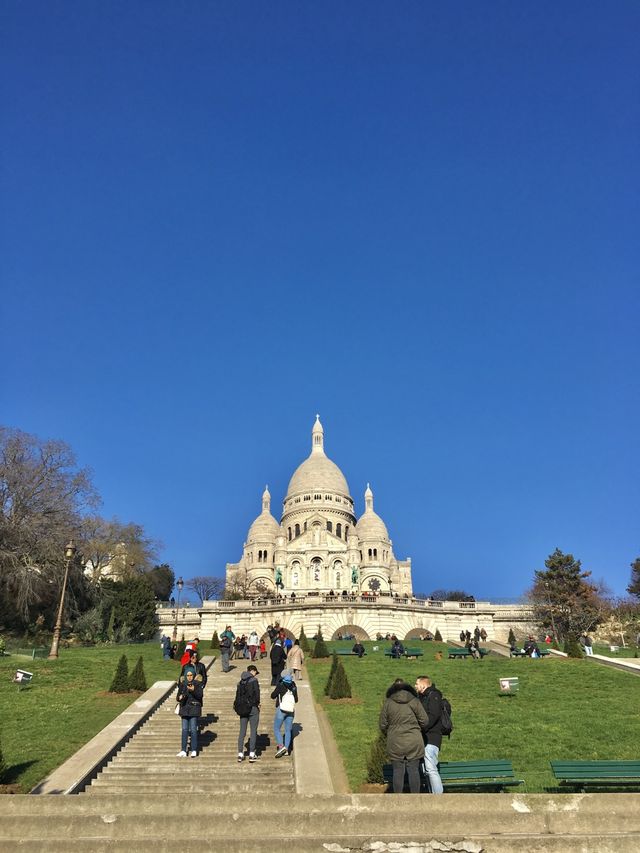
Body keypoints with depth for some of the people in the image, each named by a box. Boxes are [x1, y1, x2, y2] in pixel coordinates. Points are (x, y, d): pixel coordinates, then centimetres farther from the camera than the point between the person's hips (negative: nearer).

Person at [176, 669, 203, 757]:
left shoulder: (197, 684, -2)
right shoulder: (182, 685, 7)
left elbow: (200, 696, -11)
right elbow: (178, 697, 10)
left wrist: (193, 690, -26)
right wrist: (179, 698, -13)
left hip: (194, 708, -3)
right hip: (184, 709, 3)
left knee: (193, 729, -4)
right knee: (184, 729, 5)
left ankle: (194, 750, 6)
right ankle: (183, 750, 12)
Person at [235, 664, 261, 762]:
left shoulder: (240, 682, 9)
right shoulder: (254, 680, -9)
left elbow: (238, 695, 8)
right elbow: (256, 693, -16)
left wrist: (239, 707, 11)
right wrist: (258, 703, -1)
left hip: (243, 709, 5)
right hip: (252, 708, -5)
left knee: (242, 731, 10)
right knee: (253, 731, 2)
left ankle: (240, 754, 11)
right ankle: (252, 754, 2)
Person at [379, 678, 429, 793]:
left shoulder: (388, 702, 0)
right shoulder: (415, 701, 0)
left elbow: (382, 724, 3)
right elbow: (425, 721, 1)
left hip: (395, 743, 0)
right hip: (414, 742, 0)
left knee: (398, 771, 7)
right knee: (414, 770, 8)